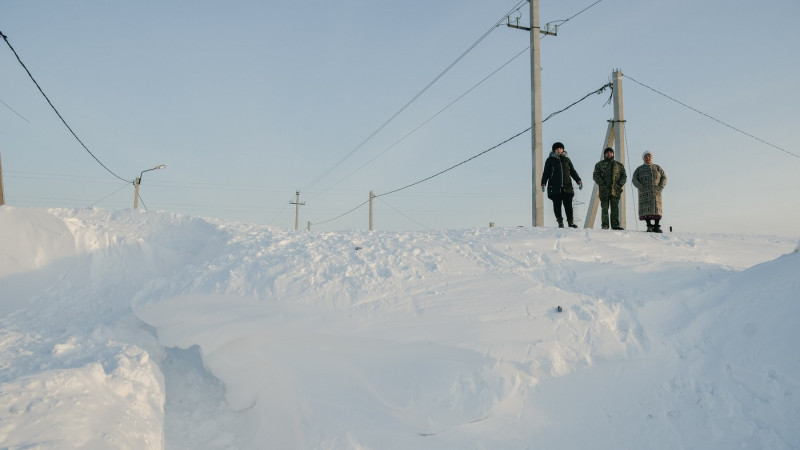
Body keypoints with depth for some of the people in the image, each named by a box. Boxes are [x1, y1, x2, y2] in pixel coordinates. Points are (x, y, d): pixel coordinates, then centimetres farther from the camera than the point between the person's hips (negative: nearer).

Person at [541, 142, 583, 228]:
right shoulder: (550, 160, 6)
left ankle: (570, 221, 4)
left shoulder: (566, 159, 13)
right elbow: (546, 173, 4)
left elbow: (573, 171, 18)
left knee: (568, 205, -1)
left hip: (567, 187, 2)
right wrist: (543, 183, -8)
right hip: (555, 187, -2)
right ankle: (560, 222, 9)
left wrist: (579, 181, 10)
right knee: (557, 205, 0)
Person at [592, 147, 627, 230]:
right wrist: (602, 184, -11)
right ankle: (605, 225, -3)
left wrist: (620, 184, -3)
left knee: (615, 208, -1)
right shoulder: (599, 165, 11)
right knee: (604, 208, -4)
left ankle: (615, 225, -1)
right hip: (604, 190, -2)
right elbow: (596, 176, 1)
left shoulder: (619, 165, 17)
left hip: (615, 190, 2)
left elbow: (624, 176, 13)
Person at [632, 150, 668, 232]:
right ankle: (649, 226, -8)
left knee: (657, 209, -6)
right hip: (644, 193, -1)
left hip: (655, 192, 1)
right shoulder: (639, 169, 12)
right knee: (646, 209, -9)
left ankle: (657, 227, -4)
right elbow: (634, 180, 4)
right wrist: (641, 187, -12)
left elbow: (664, 178, 9)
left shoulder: (657, 168, 15)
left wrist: (660, 187, -6)